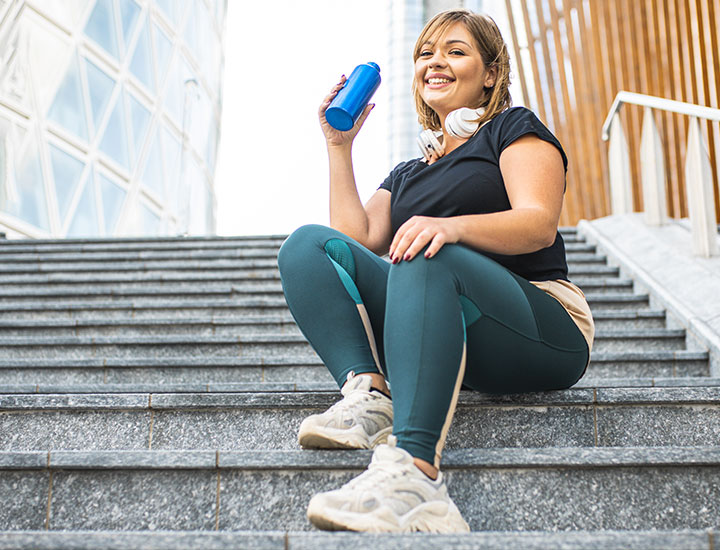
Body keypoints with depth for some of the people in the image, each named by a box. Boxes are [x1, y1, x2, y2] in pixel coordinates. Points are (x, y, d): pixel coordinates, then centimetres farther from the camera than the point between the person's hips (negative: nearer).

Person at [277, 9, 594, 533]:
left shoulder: (514, 128, 13)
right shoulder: (407, 173, 29)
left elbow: (540, 225, -7)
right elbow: (358, 239, 12)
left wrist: (452, 225, -26)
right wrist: (340, 146, 15)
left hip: (543, 330, -5)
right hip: (443, 340, 5)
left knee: (425, 257, -36)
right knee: (309, 245, -9)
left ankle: (413, 470, -54)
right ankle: (368, 392, -33)